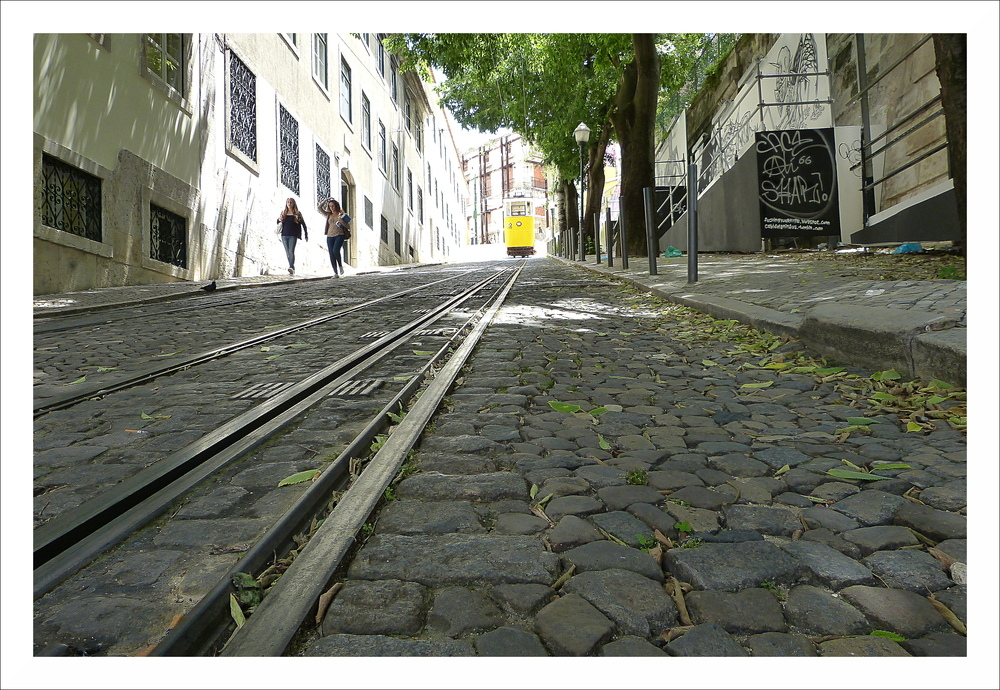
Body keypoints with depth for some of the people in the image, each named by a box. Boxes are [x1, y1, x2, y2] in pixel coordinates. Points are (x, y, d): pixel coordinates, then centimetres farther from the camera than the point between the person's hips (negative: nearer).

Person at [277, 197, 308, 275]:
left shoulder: (297, 214, 4)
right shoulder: (283, 213, 13)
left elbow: (303, 224, 8)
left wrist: (306, 235, 6)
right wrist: (279, 220, -3)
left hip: (293, 236, -4)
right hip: (284, 235, 4)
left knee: (291, 252, -18)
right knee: (287, 253, 5)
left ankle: (291, 268, -28)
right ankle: (292, 269, 12)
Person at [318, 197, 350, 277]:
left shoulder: (341, 215, 7)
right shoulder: (328, 215, 16)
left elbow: (348, 227, 5)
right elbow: (320, 208, 12)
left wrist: (342, 221, -12)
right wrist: (325, 200, 7)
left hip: (339, 235, -4)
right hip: (330, 236, 4)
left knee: (335, 250, -27)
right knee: (331, 255, -4)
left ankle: (340, 265, -2)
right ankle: (336, 273, 0)